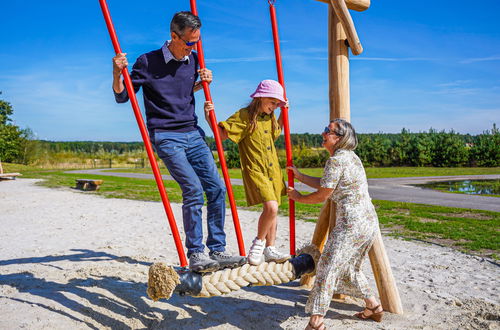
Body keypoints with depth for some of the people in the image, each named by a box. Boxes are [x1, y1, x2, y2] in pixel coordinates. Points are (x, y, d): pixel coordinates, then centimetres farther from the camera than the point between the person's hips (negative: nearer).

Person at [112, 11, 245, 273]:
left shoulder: (194, 60, 10)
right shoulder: (148, 62, -5)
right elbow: (122, 96, 1)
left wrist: (203, 83, 9)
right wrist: (117, 73, -18)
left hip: (193, 134, 6)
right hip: (166, 137, -6)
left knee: (217, 188, -4)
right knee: (194, 190, -19)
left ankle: (217, 251, 5)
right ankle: (195, 255, -8)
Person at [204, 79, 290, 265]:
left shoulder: (270, 117, 14)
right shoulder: (244, 116, -9)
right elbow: (222, 134, -15)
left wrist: (283, 113, 25)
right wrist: (209, 117, -27)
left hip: (273, 170, 8)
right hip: (254, 170, -8)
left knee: (272, 210, 11)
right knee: (271, 207, -21)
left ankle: (269, 249, 24)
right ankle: (258, 243, 3)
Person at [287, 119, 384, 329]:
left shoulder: (336, 161, -13)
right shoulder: (351, 157, 17)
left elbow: (322, 196, -9)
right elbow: (325, 184, 23)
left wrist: (298, 198, 7)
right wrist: (299, 176, 26)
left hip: (351, 223, -10)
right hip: (370, 222, 10)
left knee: (328, 268, -9)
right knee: (350, 268, 24)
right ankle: (374, 307, 35)